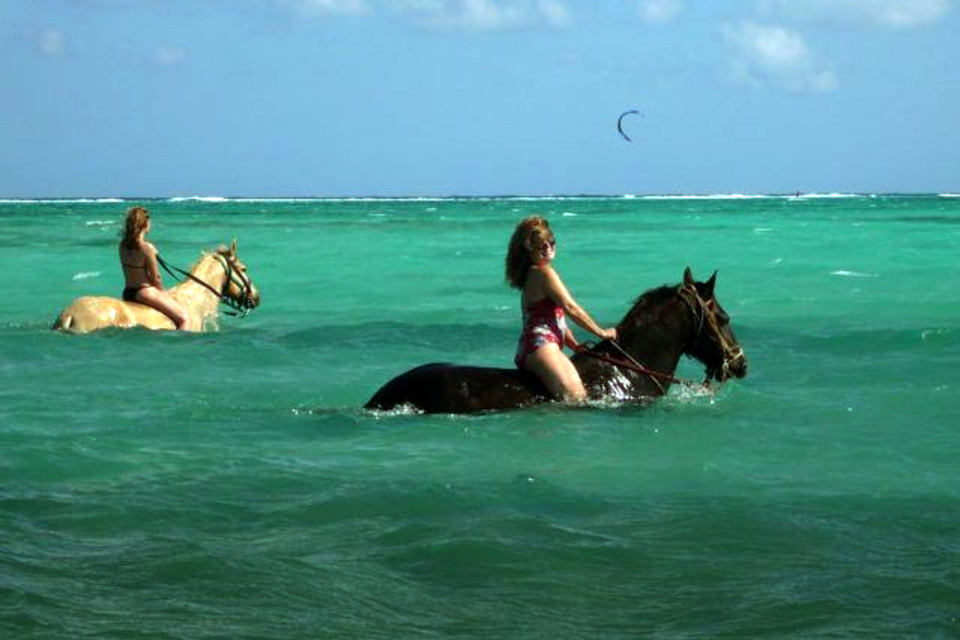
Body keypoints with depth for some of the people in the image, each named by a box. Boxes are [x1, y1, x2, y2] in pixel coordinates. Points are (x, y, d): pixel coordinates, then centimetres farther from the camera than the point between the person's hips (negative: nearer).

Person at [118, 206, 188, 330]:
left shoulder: (123, 245, 2)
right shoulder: (147, 248, -20)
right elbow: (155, 278, -13)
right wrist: (163, 292, 8)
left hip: (127, 292, 9)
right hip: (145, 292, -9)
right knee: (183, 318, -2)